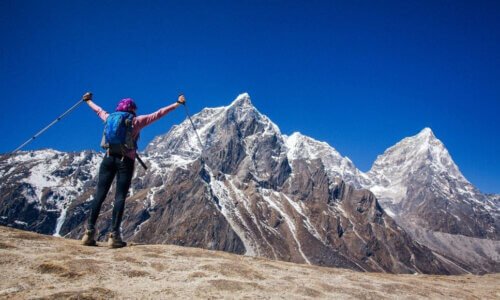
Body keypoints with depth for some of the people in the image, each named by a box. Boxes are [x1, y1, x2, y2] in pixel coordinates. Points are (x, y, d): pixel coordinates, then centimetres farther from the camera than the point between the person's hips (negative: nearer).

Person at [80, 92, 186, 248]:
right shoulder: (137, 121, 5)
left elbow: (99, 110, 35)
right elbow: (158, 114, 4)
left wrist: (88, 100, 56)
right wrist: (177, 104, 8)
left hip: (109, 157, 4)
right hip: (125, 160, -4)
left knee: (99, 195, 1)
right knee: (120, 197, -4)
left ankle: (89, 232, -4)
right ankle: (114, 235, -9)